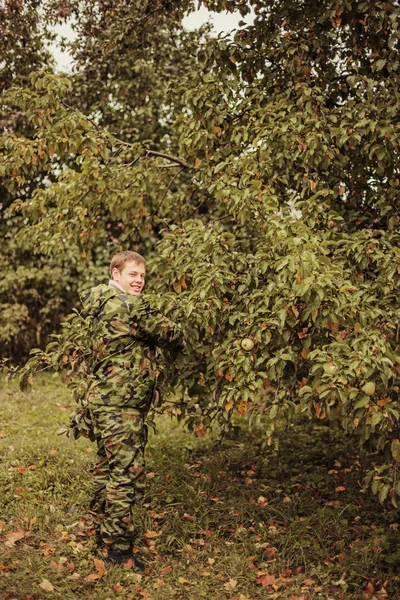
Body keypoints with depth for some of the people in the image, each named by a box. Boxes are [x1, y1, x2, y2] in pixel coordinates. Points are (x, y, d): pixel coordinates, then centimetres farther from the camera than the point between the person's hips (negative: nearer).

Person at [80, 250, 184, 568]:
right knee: (127, 472, -6)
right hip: (122, 405, -10)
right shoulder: (131, 305, -15)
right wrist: (181, 344, 13)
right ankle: (119, 547, 2)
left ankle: (104, 534, 31)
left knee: (108, 468, 19)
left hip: (105, 399, 10)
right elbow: (169, 333, -9)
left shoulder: (102, 304, 15)